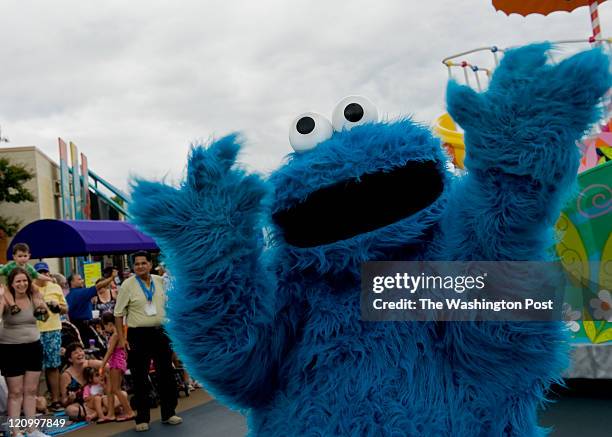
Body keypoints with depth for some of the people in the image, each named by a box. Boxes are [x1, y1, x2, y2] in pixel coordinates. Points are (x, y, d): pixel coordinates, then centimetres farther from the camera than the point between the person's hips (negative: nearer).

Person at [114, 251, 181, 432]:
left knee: (166, 375, 10)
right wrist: (121, 338, -10)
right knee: (140, 379, 3)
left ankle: (168, 413, 23)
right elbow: (118, 313, -4)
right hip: (138, 335, -3)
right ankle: (142, 418, 14)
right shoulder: (127, 285, -5)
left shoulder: (160, 281, 6)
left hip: (161, 332, 4)